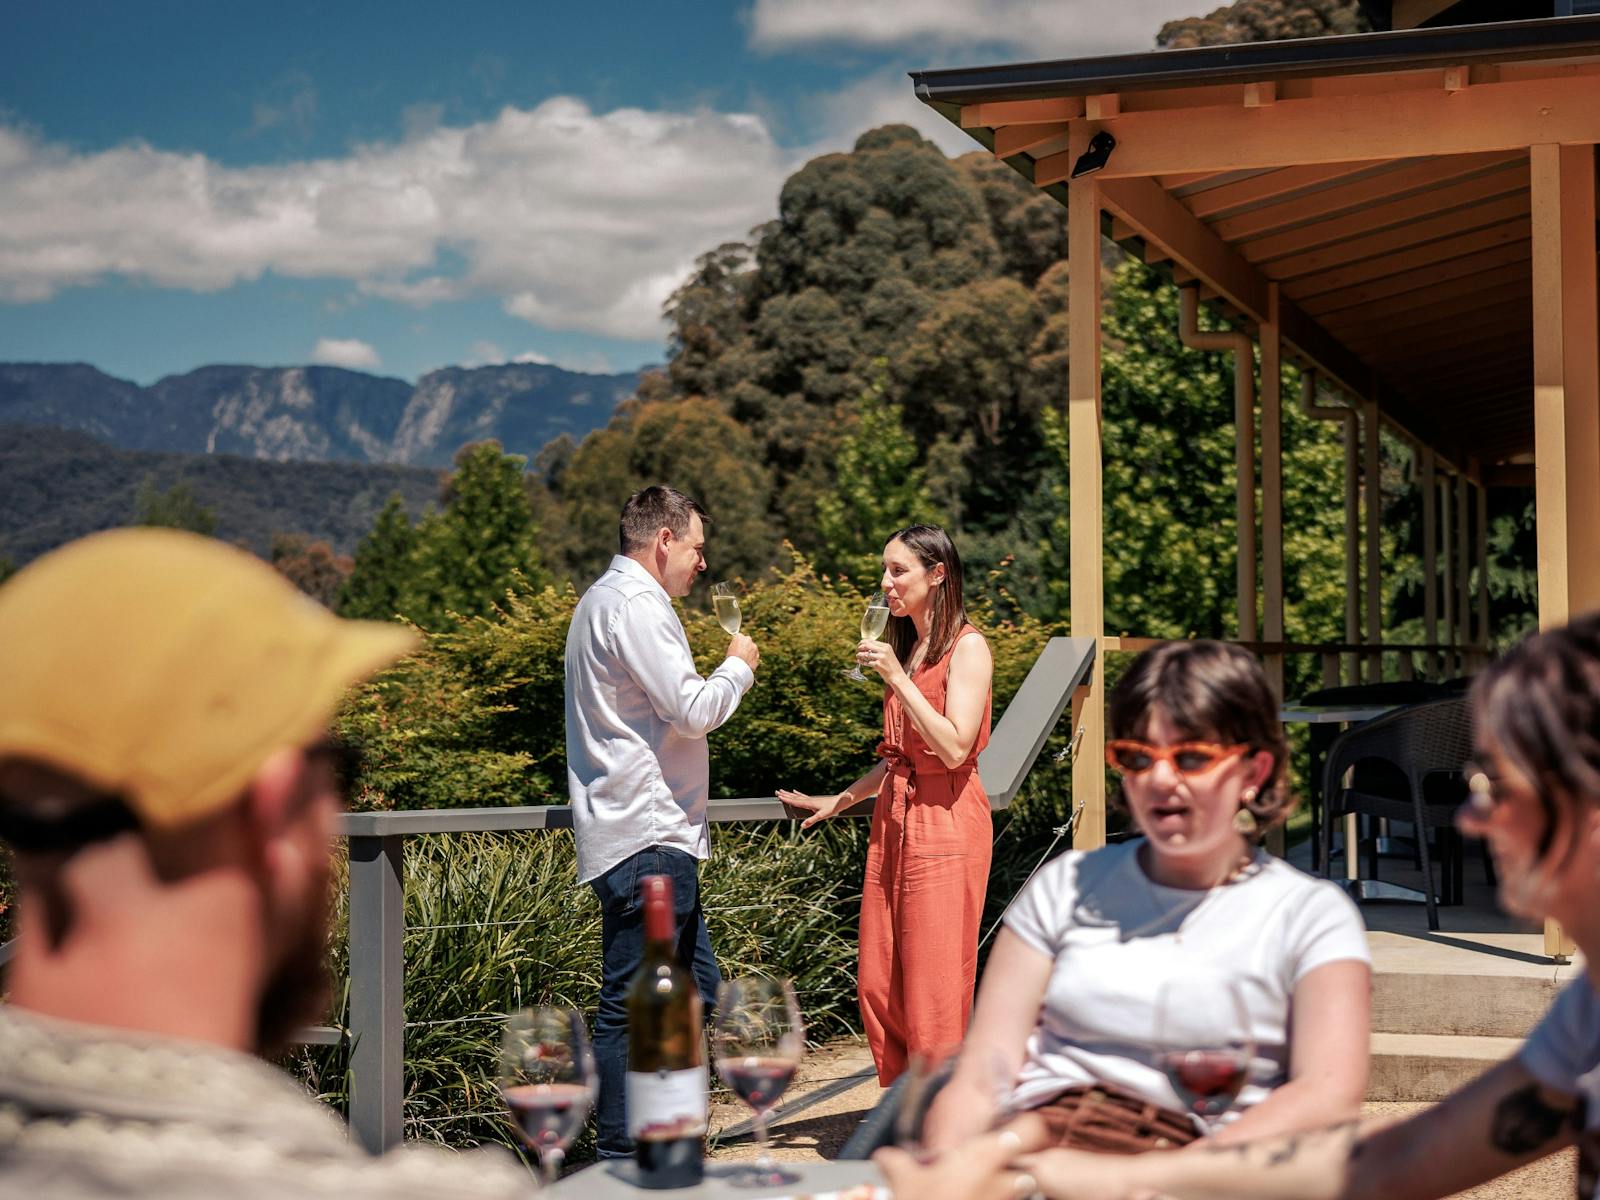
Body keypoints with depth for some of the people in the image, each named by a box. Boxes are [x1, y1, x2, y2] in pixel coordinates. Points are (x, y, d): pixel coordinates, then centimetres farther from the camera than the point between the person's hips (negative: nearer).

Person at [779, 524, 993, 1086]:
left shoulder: (967, 648, -7)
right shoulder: (905, 647, 16)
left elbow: (955, 749, -18)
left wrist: (898, 677, -18)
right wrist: (840, 801, 20)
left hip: (945, 824, -8)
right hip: (894, 822, 8)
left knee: (934, 988, -5)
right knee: (878, 986, 7)